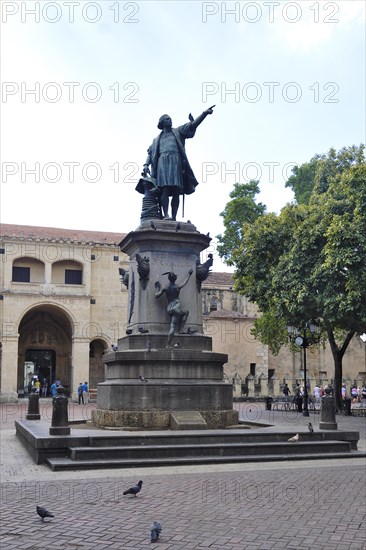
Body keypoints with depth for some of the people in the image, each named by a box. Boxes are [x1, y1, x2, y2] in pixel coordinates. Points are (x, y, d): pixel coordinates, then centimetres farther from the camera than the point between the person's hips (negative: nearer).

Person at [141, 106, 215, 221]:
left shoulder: (178, 132, 24)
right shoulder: (157, 139, 27)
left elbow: (193, 125, 11)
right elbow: (150, 153, 19)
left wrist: (204, 113, -4)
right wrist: (146, 165, -2)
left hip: (176, 162, 0)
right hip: (163, 162, 0)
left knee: (176, 191, -10)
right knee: (165, 189, -18)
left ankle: (174, 217, -17)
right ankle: (166, 215, -29)